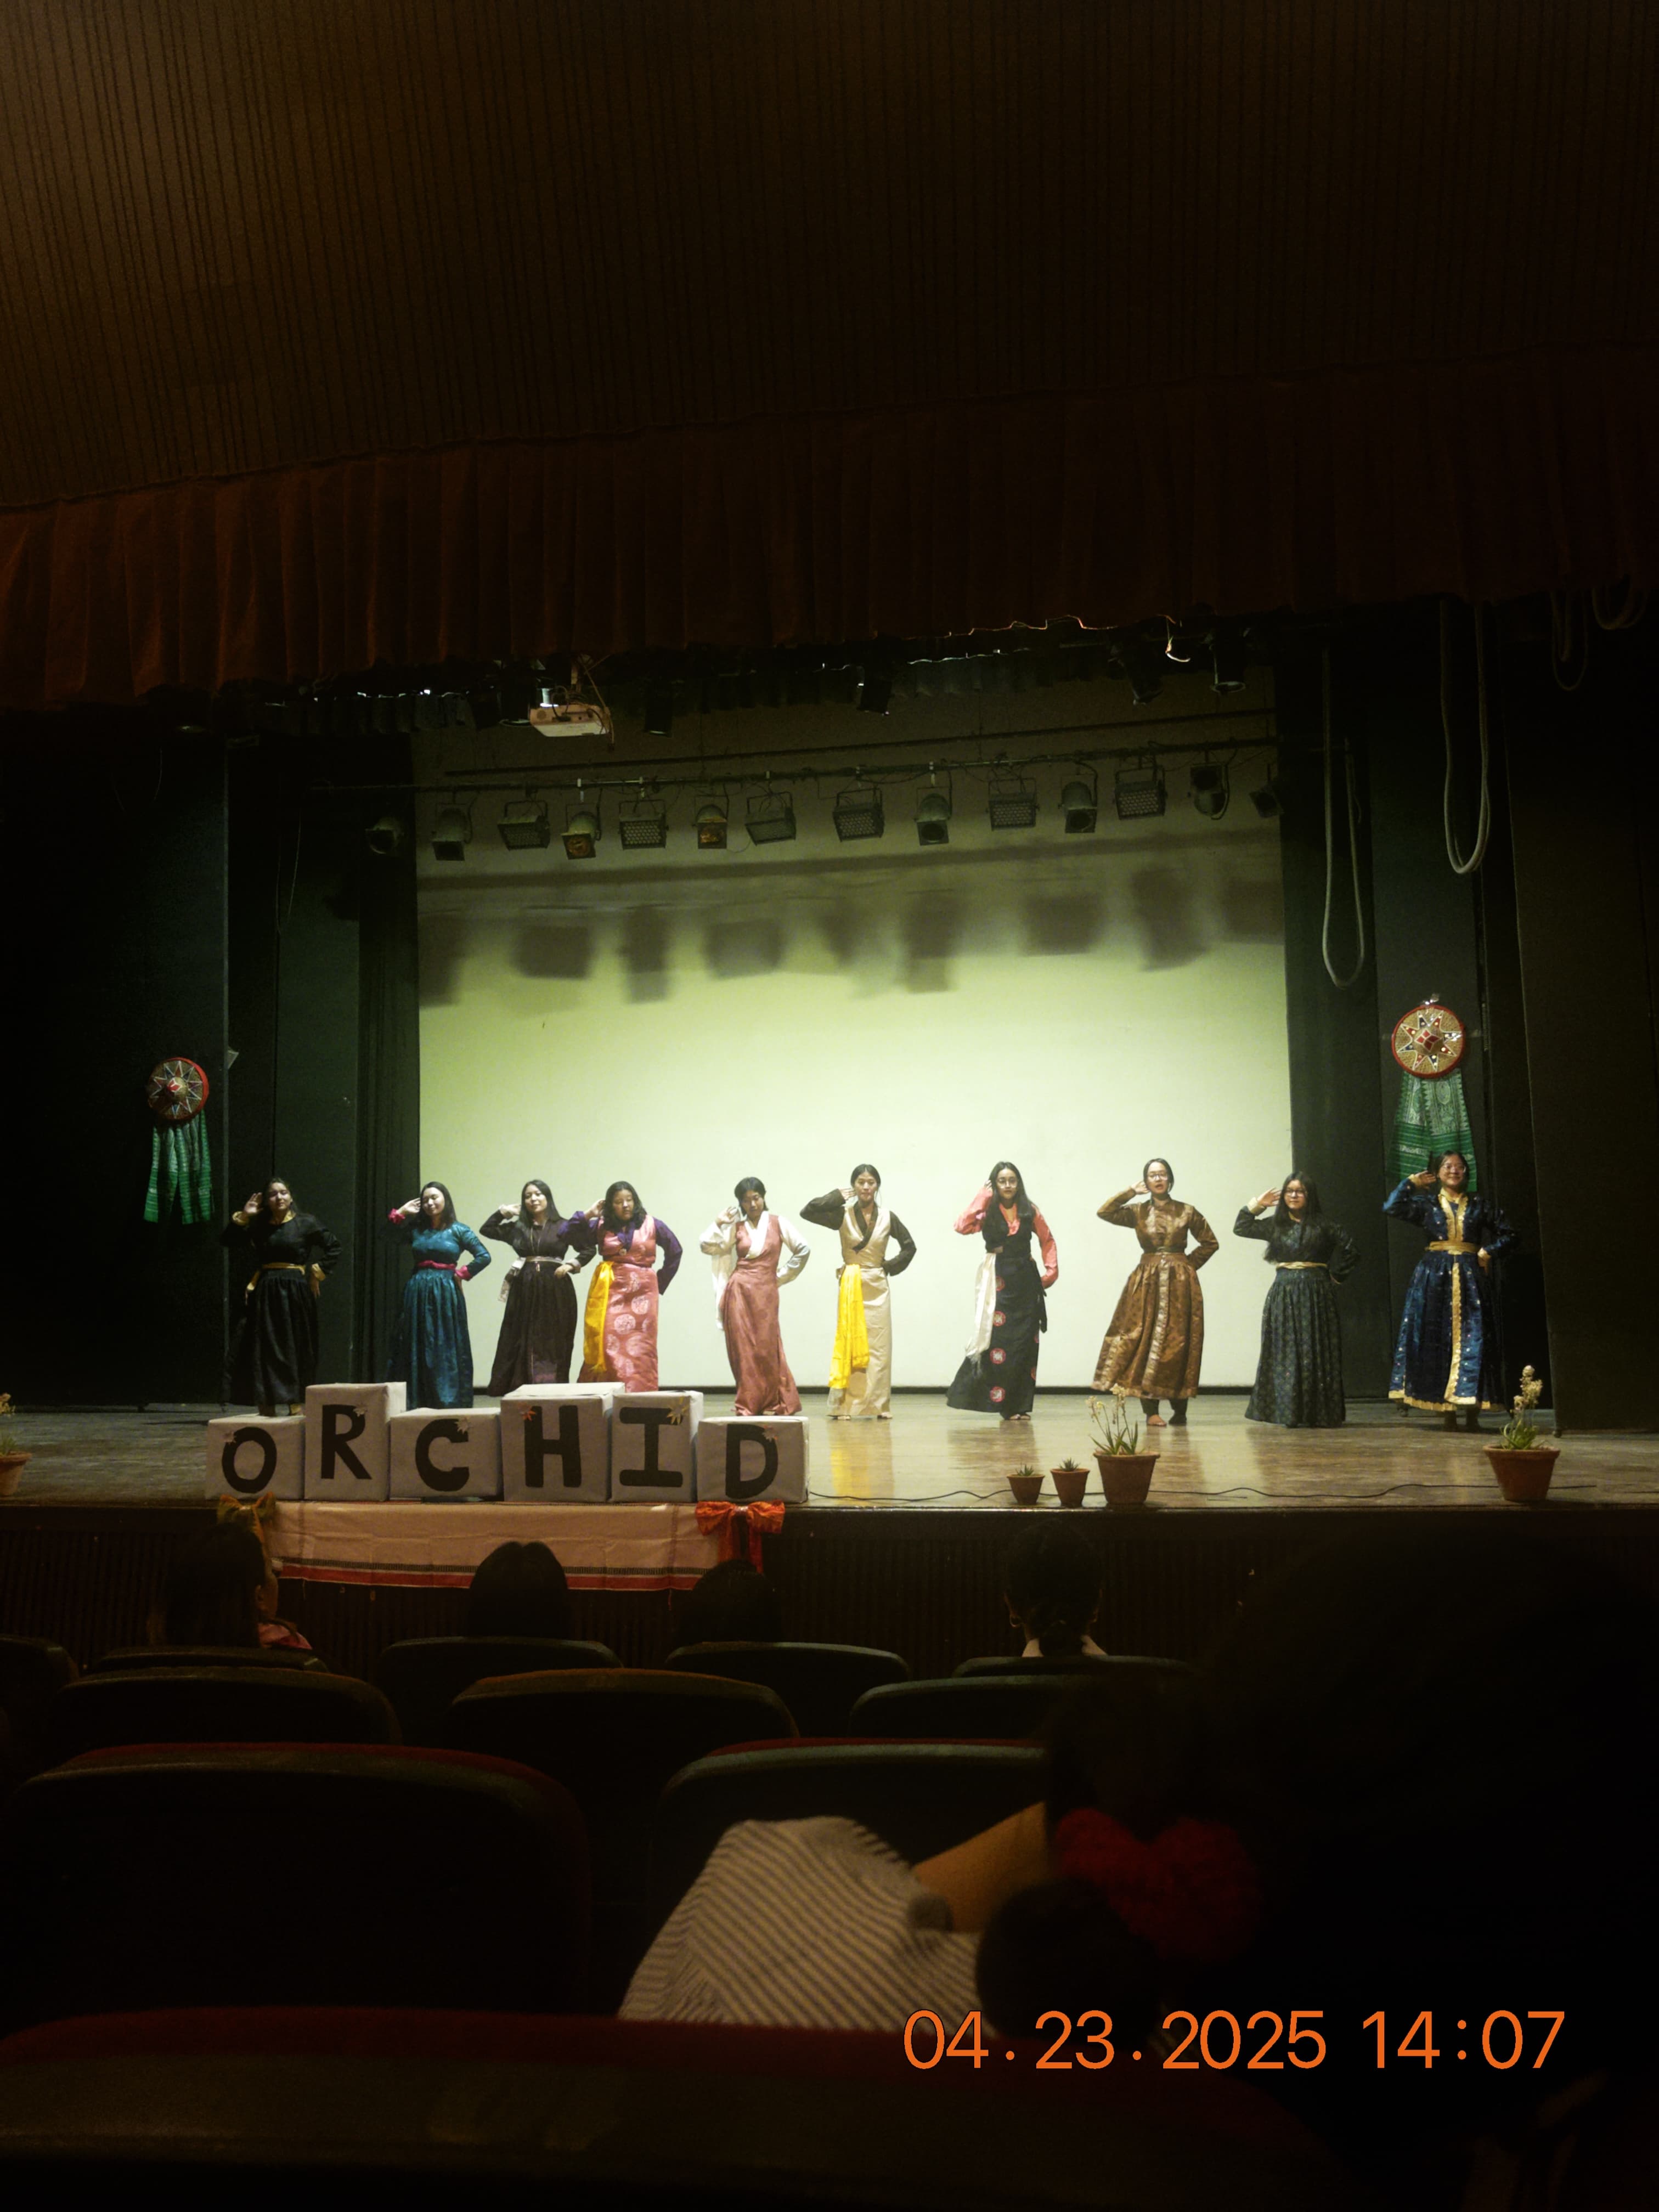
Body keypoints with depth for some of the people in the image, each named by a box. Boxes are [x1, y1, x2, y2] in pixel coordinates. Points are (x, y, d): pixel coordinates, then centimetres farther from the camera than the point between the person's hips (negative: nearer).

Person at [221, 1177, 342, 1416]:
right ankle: (266, 1412, 5)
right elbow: (229, 1243, 7)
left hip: (295, 1295, -3)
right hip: (265, 1294, 3)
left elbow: (334, 1247, 5)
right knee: (264, 1351, 1)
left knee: (295, 1351, -1)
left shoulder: (306, 1223, 1)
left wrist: (318, 1273, -1)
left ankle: (295, 1409, 2)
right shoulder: (259, 1226, 9)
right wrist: (242, 1217, -1)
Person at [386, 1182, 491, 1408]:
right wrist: (402, 1211, 2)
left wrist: (461, 1274, -7)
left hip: (446, 1294, -4)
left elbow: (484, 1257, -5)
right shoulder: (416, 1228, 10)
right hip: (418, 1293, 4)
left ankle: (447, 1399, 3)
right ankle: (416, 1400, 10)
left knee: (446, 1347, -1)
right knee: (416, 1347, 5)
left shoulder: (458, 1230, 0)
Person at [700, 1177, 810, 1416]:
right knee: (743, 1348, 1)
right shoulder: (736, 1227, 9)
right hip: (739, 1291, 2)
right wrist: (718, 1223, -3)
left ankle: (773, 1403, 12)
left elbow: (803, 1250, 5)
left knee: (766, 1348, 2)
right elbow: (709, 1246, 4)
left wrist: (781, 1276, 4)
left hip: (765, 1292, -2)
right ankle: (747, 1404, 8)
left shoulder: (778, 1223, 5)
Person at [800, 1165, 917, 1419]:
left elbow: (909, 1247, 13)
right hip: (850, 1287, -2)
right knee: (849, 1344, -3)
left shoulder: (887, 1218, 3)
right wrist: (837, 1196, -9)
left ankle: (878, 1405, 9)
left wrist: (891, 1267, 2)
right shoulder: (843, 1215, -1)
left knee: (878, 1347, 3)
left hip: (877, 1287, 2)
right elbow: (807, 1212, -11)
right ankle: (844, 1406, -1)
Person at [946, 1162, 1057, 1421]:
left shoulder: (1030, 1211, 7)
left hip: (1027, 1281, 3)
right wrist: (982, 1198, -11)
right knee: (999, 1341, -5)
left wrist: (1052, 1270, 6)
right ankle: (1005, 1405, 4)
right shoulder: (988, 1213, 0)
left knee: (1026, 1342, 3)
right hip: (999, 1281, -3)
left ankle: (1019, 1405, 11)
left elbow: (1047, 1240, 16)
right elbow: (962, 1226, -17)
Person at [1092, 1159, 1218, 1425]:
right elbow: (1105, 1212, -4)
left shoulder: (1187, 1212, 6)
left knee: (1178, 1341, -1)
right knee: (1145, 1338, -7)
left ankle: (1179, 1408, 7)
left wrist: (1189, 1263, 2)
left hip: (1180, 1283, -1)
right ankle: (1151, 1410, -6)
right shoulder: (1138, 1212, 8)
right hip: (1147, 1282, 1)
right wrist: (1132, 1192, -1)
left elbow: (1210, 1243, 12)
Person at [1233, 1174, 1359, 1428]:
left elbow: (1352, 1252, 3)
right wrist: (1258, 1205, 6)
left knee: (1315, 1353, -1)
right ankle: (1286, 1410, 4)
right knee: (1284, 1353, 1)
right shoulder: (1276, 1225, 10)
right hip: (1283, 1295, 3)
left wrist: (1335, 1275, 2)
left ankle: (1316, 1412, 3)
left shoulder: (1324, 1225, 1)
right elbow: (1241, 1228, 11)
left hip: (1315, 1295, -3)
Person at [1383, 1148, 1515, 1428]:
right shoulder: (1427, 1203, 9)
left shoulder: (1480, 1205, 12)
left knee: (1472, 1339, -6)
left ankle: (1471, 1410, -3)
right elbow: (1392, 1207, -6)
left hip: (1470, 1275, 0)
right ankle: (1447, 1411, 0)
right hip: (1435, 1276, 0)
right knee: (1437, 1338, -4)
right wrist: (1412, 1183, 2)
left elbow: (1508, 1234, 14)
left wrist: (1488, 1251, -1)